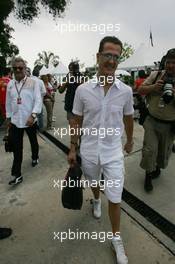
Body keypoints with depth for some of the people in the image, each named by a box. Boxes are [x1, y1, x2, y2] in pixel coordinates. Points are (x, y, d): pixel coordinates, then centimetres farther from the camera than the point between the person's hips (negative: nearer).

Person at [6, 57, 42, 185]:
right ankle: (17, 174, 9)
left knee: (33, 141, 19)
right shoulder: (10, 84, 5)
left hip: (30, 120, -2)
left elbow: (38, 100, -13)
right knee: (17, 148, 2)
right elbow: (8, 102, 12)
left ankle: (35, 157, 47)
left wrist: (33, 115, -23)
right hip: (15, 121, 3)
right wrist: (8, 118, 14)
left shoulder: (33, 82, -7)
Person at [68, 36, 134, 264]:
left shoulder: (126, 91, -8)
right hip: (89, 151, 1)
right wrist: (72, 149, 1)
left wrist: (130, 140, 20)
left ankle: (116, 239, 31)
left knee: (115, 199, 5)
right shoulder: (82, 89, -10)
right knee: (94, 183, 27)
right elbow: (76, 122, -1)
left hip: (113, 153, 0)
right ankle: (96, 200, 63)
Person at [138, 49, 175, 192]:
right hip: (151, 121, 0)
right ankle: (148, 175, 22)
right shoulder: (156, 75, 0)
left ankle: (157, 168, 46)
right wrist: (153, 87, -17)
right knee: (149, 150, 0)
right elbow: (140, 90, 1)